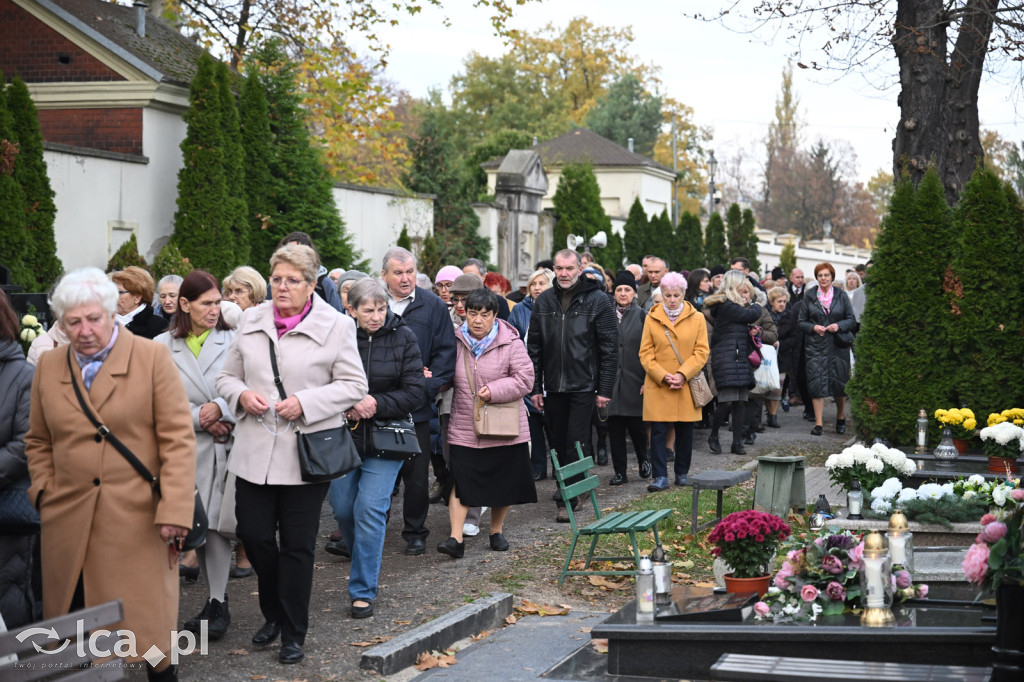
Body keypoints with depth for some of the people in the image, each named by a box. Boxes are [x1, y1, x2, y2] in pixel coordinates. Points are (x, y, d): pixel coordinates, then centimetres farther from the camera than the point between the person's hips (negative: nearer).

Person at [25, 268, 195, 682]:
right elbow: (38, 442, 21)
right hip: (68, 523, 4)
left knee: (142, 627, 0)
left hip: (136, 523, -3)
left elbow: (179, 439, -5)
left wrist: (174, 509, -11)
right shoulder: (48, 368, 11)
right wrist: (44, 492, 5)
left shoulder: (153, 358, -1)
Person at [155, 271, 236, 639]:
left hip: (224, 445, -2)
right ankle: (216, 598, 19)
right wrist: (200, 419, -9)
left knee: (214, 522, -9)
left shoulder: (232, 340, 3)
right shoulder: (162, 346, 6)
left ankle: (218, 604, 0)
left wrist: (220, 408, -16)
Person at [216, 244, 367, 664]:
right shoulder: (252, 322, 8)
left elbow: (353, 385, -4)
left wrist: (305, 402, -16)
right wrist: (242, 395, -8)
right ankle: (274, 614, 28)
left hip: (305, 452, -3)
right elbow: (227, 376, 15)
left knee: (297, 546, 4)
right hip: (255, 451, 3)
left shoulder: (336, 326, -3)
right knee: (253, 534, 3)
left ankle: (293, 633, 17)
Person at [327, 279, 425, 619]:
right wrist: (349, 405, -18)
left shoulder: (403, 337, -3)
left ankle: (363, 591, -1)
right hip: (343, 436, 2)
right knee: (343, 508, 10)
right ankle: (362, 562, 40)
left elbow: (414, 392, -5)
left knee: (370, 509, -10)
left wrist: (375, 404, -18)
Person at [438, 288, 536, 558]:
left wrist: (494, 390, -18)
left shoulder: (510, 343, -6)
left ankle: (497, 531, 28)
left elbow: (524, 379, -9)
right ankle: (456, 538, -10)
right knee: (460, 480, -8)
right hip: (464, 427, 1)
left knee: (503, 482, 10)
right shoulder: (456, 341, 3)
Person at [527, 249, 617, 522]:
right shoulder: (544, 301, 7)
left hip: (583, 386, -4)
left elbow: (609, 348, -5)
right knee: (558, 444, 11)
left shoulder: (597, 300, -4)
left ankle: (568, 500, -2)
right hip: (553, 387, 4)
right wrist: (534, 387, 5)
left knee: (575, 443, -5)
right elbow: (534, 347, 10)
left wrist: (605, 389, -9)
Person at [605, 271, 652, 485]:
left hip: (634, 380, -2)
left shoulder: (642, 316, 1)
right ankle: (619, 472, 10)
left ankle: (644, 460, 28)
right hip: (612, 380, 2)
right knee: (615, 427, 2)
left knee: (636, 425, 1)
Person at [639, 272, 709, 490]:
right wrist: (663, 376, -11)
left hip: (686, 386, 1)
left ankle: (682, 473, 21)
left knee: (685, 431, 8)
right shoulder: (652, 319, 4)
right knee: (658, 431, -5)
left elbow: (701, 352, 1)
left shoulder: (697, 318, 4)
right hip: (657, 387, -1)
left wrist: (682, 375, -12)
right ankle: (660, 476, -3)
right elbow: (645, 354, 2)